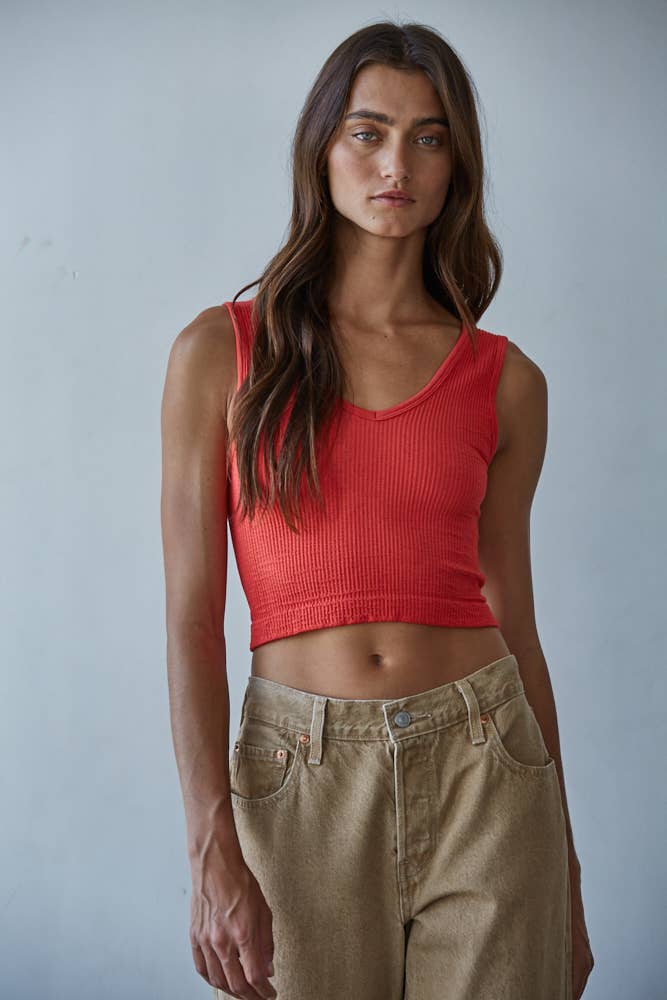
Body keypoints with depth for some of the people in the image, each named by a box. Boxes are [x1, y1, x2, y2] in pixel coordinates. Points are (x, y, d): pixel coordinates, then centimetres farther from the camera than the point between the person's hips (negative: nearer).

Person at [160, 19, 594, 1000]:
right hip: (300, 781, -1)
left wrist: (566, 875, 10)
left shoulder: (506, 381, 4)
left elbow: (515, 624, 8)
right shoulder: (220, 351, 0)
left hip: (482, 774, 1)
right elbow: (191, 617, -4)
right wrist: (212, 854, -11)